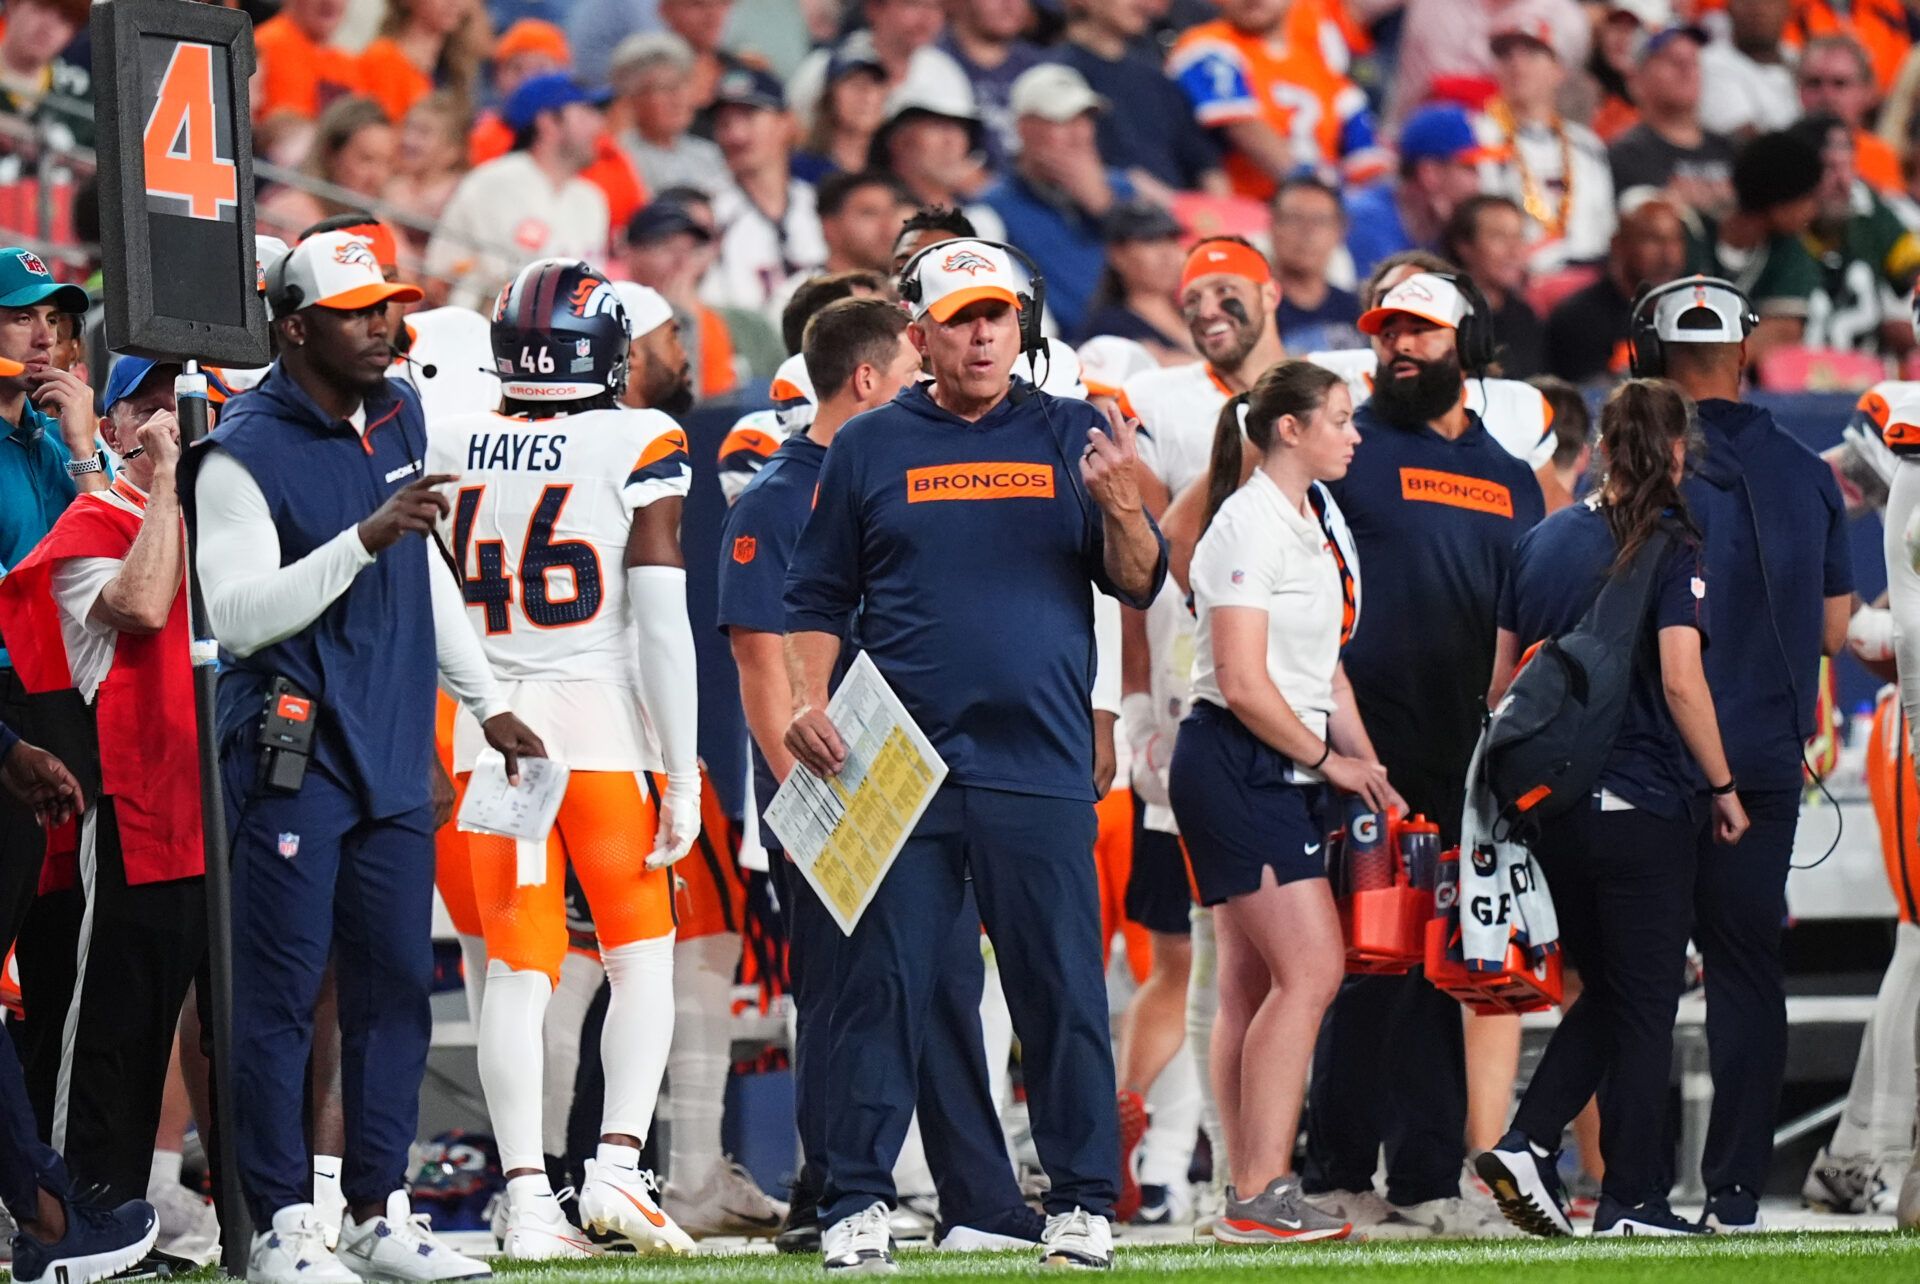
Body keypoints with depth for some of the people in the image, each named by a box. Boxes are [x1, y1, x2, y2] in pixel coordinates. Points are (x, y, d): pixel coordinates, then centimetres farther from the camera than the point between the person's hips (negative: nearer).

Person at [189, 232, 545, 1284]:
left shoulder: (400, 419, 12)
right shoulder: (245, 454, -12)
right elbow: (236, 615, -20)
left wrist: (484, 702, 25)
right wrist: (364, 539, -27)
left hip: (393, 751, 7)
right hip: (291, 756, -7)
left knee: (394, 988, 9)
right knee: (282, 991, -4)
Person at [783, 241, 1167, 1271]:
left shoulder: (1068, 439, 10)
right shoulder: (872, 448, 10)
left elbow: (1141, 584, 4)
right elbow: (816, 598, 13)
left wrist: (1118, 508, -16)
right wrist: (808, 703, -3)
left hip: (1039, 767, 0)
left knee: (1063, 995, -1)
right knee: (881, 989, -1)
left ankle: (1081, 1204, 5)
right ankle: (857, 1203, 4)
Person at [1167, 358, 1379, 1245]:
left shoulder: (1307, 525, 16)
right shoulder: (1249, 525, -14)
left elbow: (1324, 670, 21)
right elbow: (1244, 683, -18)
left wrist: (1368, 766, 11)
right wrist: (1329, 760, -10)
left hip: (1281, 773, 10)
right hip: (1234, 765, -10)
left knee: (1254, 986, 8)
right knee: (1311, 968, -15)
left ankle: (1250, 1198, 8)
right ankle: (1261, 1193, -16)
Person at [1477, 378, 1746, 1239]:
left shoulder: (1542, 542, 7)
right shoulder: (1671, 549, -10)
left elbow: (1502, 679, 10)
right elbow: (1681, 683, -18)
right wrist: (1724, 788, -7)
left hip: (1551, 805, 6)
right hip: (1641, 805, -6)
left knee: (1603, 995, 17)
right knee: (1645, 1005, 4)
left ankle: (1527, 1144, 0)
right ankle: (1632, 1198, 4)